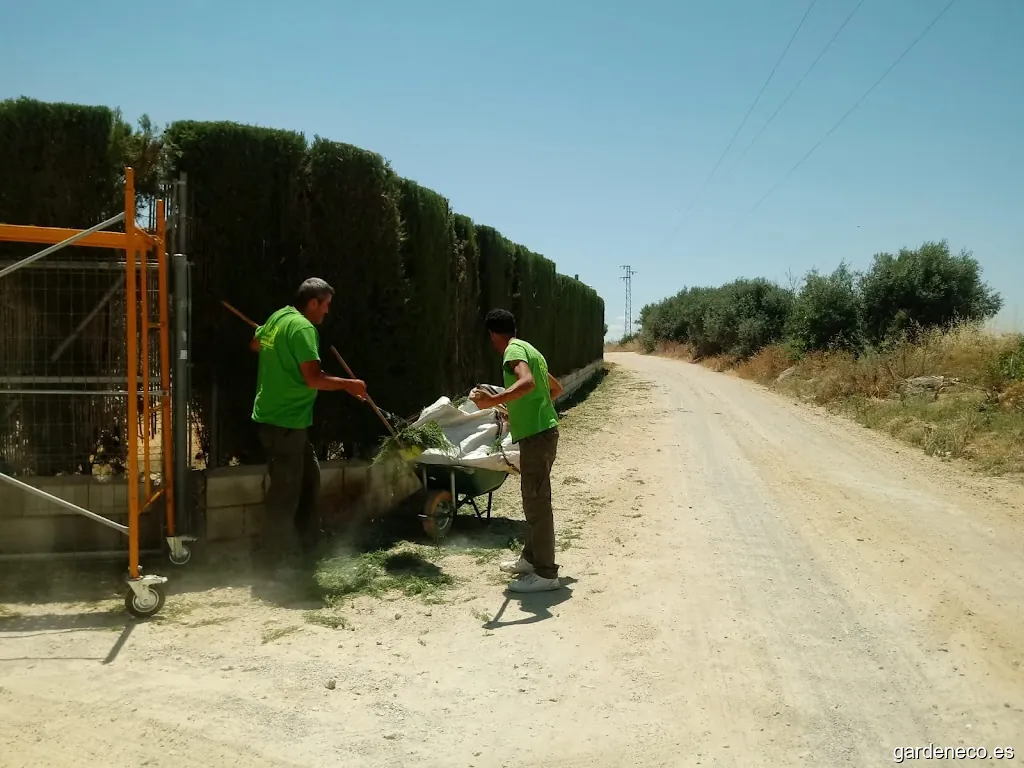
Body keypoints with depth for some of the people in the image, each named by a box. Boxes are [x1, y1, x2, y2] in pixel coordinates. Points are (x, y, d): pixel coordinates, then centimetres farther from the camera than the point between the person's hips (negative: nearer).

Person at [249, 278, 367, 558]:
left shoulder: (278, 317, 9)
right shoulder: (303, 328, -20)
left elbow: (255, 344, 28)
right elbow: (314, 379, -27)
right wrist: (349, 384, -14)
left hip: (276, 415, 10)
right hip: (285, 421, -10)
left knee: (308, 476, 19)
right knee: (286, 487, 0)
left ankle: (304, 541, 27)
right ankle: (279, 551, 11)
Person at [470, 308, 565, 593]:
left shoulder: (513, 350, -10)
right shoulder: (529, 349, 20)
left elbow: (527, 382, -31)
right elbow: (556, 388, 30)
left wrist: (494, 400, -41)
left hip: (536, 434, -10)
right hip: (542, 430, 10)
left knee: (536, 502, -5)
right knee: (534, 499, 19)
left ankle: (546, 573, 0)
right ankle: (531, 558, 31)